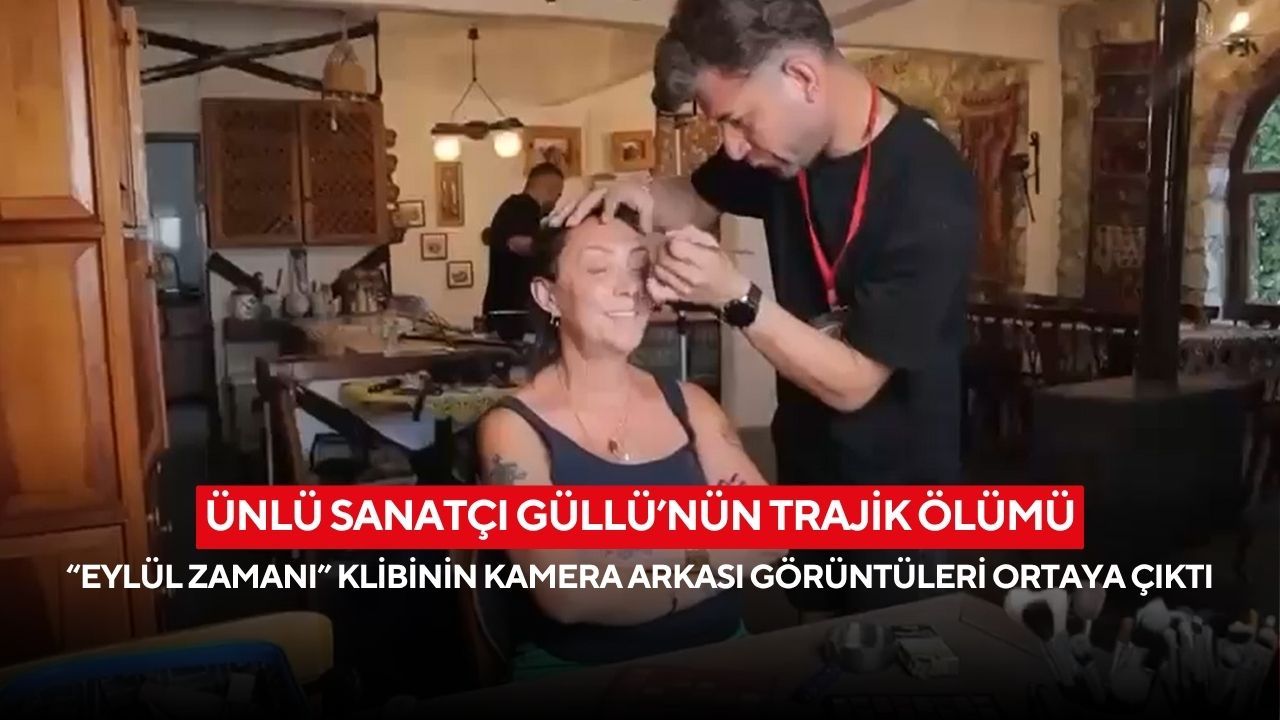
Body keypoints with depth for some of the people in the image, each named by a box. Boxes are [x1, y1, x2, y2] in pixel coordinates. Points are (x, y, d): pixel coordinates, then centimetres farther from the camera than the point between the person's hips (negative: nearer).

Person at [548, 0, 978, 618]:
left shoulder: (929, 195, -28)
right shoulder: (785, 144, -7)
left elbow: (851, 381, -23)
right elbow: (700, 200, 13)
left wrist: (733, 294, -30)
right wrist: (643, 196, -9)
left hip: (895, 497, -6)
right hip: (804, 470, 7)